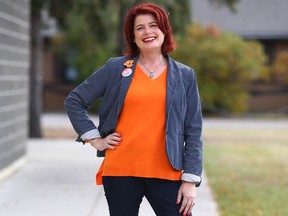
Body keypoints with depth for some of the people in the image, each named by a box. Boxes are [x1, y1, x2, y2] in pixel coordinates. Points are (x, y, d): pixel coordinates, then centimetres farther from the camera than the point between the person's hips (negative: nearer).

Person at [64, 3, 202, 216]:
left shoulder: (184, 75, 8)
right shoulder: (115, 68, 6)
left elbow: (193, 133, 5)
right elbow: (74, 101, 12)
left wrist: (190, 180, -2)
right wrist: (95, 139, 3)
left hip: (166, 175, 0)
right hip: (121, 173, 0)